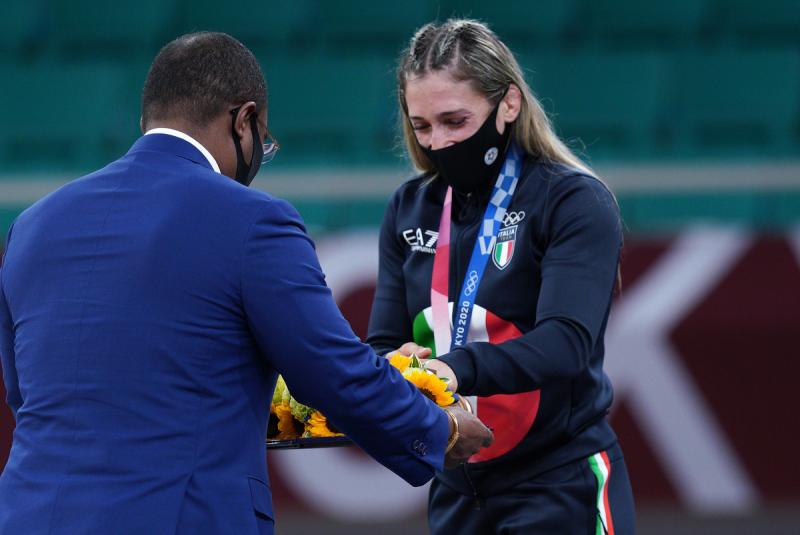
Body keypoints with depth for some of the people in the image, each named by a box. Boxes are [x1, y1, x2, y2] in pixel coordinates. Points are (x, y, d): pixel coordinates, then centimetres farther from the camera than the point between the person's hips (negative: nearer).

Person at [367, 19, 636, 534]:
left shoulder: (574, 202, -9)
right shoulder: (409, 211, 7)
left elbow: (567, 339, -22)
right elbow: (383, 342, 3)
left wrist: (459, 369, -38)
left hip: (563, 490, -5)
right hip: (457, 491, 5)